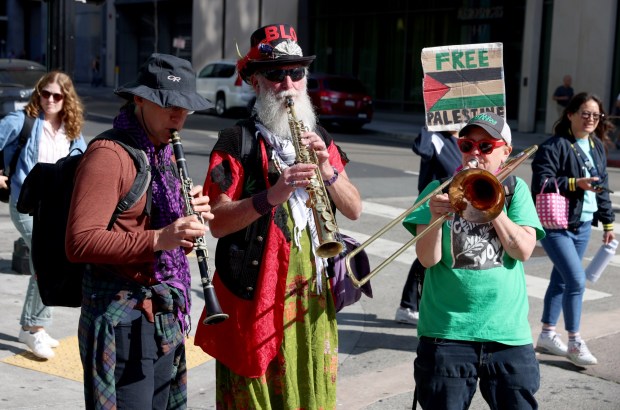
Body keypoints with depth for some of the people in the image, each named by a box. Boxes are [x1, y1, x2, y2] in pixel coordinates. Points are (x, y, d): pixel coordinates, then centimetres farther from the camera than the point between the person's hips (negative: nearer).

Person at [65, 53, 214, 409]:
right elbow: (80, 243, -22)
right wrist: (157, 239, -30)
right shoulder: (108, 155, -13)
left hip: (165, 319, 9)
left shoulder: (165, 153, 15)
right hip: (123, 320, -9)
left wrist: (192, 219, -3)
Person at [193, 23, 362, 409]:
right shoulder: (237, 141, -5)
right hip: (255, 296, -4)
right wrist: (271, 195, -27)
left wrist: (327, 170, -12)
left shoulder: (320, 137, 12)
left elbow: (354, 209, 6)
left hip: (312, 295, 5)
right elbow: (217, 222, -13)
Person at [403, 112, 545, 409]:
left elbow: (523, 250, -8)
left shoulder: (515, 189, 6)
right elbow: (428, 259, -8)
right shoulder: (439, 190, 2)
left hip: (507, 329, 1)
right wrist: (436, 218, -26)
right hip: (447, 329, -1)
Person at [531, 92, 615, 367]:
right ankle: (575, 343, 2)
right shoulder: (555, 146, -13)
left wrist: (608, 222, 17)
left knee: (561, 279, 15)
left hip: (583, 225, 8)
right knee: (577, 280, -11)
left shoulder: (596, 146, 11)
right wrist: (575, 183, -24)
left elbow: (603, 186, 17)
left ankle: (547, 335, 27)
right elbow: (541, 182, -19)